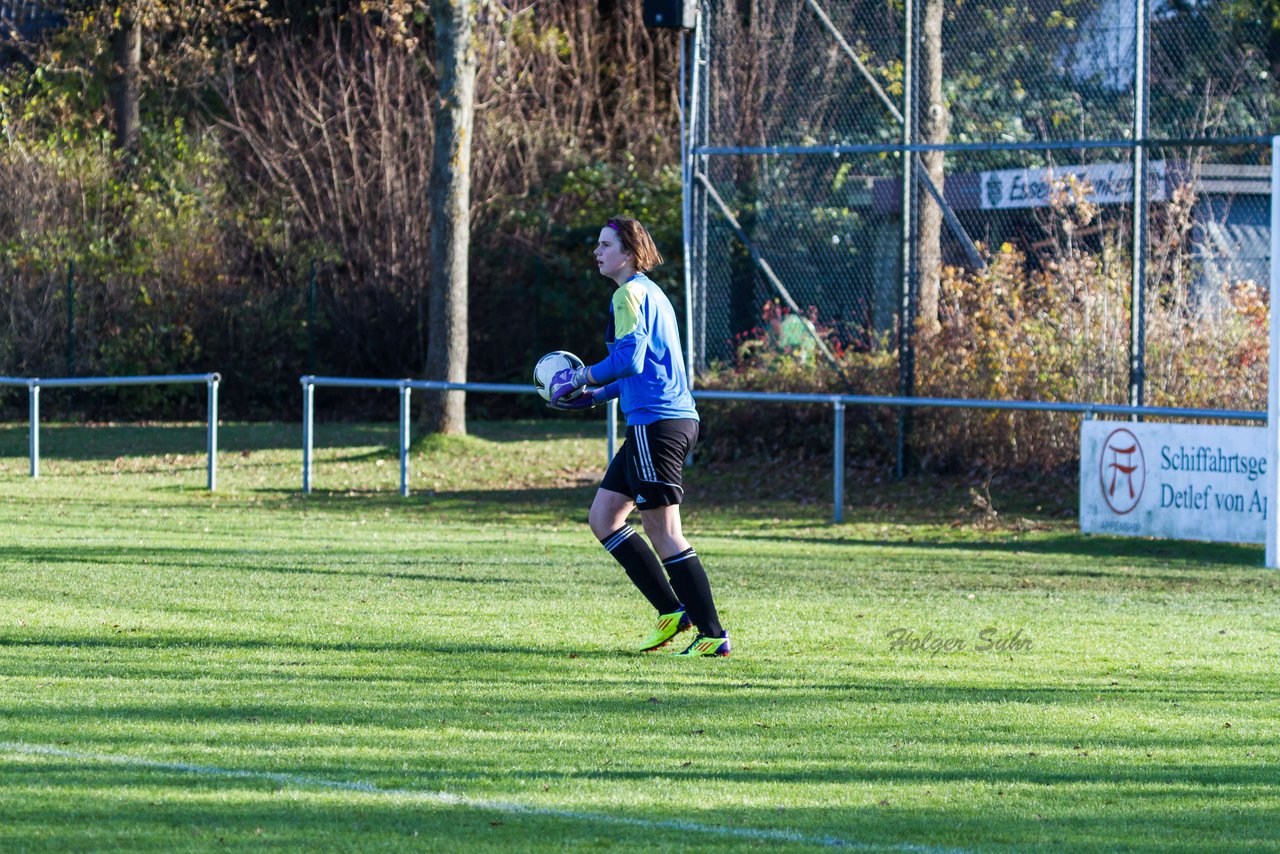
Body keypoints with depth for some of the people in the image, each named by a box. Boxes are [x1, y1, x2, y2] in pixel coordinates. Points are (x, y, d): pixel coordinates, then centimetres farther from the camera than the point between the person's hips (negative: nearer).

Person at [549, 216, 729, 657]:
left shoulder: (630, 294, -9)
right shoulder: (650, 293, 21)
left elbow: (629, 359, -21)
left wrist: (581, 378, -8)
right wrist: (596, 395, 26)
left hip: (655, 423, -10)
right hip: (673, 419, 10)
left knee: (664, 533, -6)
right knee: (603, 518, 13)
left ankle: (712, 635, -4)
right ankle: (671, 611, 11)